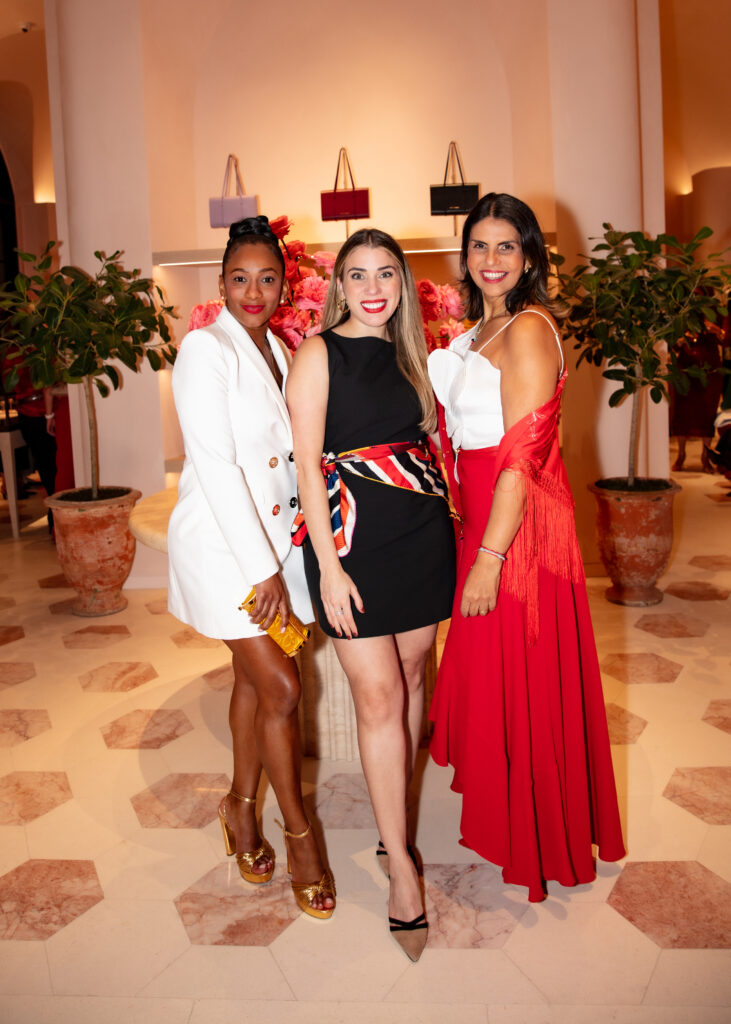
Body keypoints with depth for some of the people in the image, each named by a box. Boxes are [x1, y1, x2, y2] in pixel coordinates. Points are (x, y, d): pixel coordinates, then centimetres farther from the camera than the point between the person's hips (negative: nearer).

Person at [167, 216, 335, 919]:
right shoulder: (207, 348, -12)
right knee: (280, 686, -5)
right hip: (221, 538, -7)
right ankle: (297, 829, 14)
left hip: (273, 534, 7)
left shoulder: (276, 351, 11)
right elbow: (214, 463, -19)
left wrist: (280, 556, 6)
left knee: (254, 678, 15)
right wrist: (261, 568, -20)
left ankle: (242, 805, 33)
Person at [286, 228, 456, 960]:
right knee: (378, 697, -3)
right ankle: (401, 864, 8)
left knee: (412, 678, 11)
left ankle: (397, 816, 29)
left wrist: (439, 508, 7)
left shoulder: (408, 354, 14)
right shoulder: (318, 354, -3)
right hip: (353, 538, -5)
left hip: (423, 534, 6)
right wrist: (329, 566, -14)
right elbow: (307, 464, -8)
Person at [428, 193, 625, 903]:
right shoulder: (480, 331, 14)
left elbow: (524, 455, -21)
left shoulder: (527, 330, -16)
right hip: (483, 518, 9)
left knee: (519, 682, 3)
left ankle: (533, 841, 24)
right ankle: (507, 816, 40)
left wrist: (489, 557, -22)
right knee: (490, 676, 19)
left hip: (520, 526, -9)